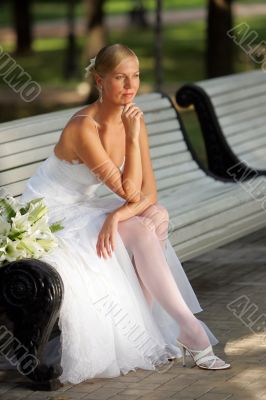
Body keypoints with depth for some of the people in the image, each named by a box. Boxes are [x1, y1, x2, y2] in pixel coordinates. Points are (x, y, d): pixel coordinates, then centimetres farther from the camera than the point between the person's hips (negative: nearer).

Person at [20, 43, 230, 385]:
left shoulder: (132, 118, -3)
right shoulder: (84, 127, -25)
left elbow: (149, 193, -7)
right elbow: (130, 192, -24)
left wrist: (115, 217, -24)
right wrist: (133, 137, -23)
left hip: (82, 209, 7)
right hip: (48, 213, -7)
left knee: (157, 217, -16)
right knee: (142, 231, -23)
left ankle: (145, 327, -15)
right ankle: (191, 333, -19)